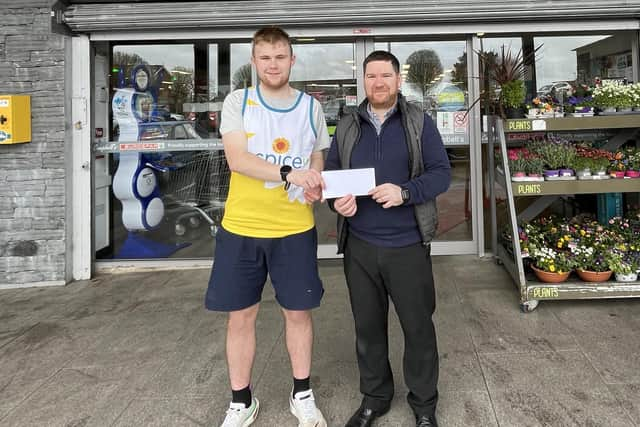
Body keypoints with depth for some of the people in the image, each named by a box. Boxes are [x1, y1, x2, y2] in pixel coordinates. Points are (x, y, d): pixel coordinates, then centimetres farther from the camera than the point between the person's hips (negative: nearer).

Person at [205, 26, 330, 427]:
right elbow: (237, 159, -13)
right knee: (241, 317, 8)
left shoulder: (311, 107, 6)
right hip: (241, 227, -1)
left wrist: (322, 187, -10)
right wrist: (289, 174, -28)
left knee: (298, 312, 11)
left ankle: (302, 394, 32)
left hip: (295, 229, 1)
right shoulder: (238, 101, 0)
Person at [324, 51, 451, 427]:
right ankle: (374, 396, 34)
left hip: (408, 245, -2)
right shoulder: (347, 128, 10)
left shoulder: (419, 122, 1)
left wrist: (405, 192, -21)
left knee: (418, 325, 9)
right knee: (368, 325, 14)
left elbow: (442, 173, -4)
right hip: (360, 246, 3)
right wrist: (337, 200, -11)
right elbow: (331, 174, 11)